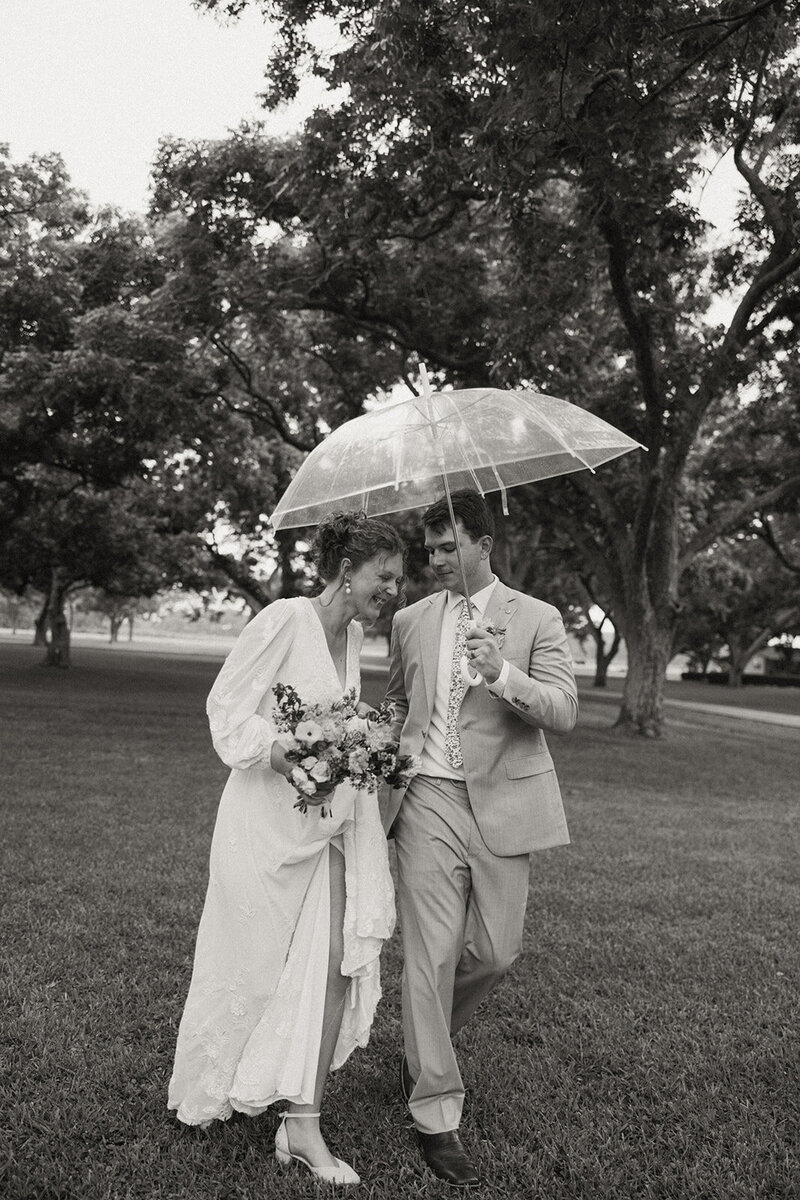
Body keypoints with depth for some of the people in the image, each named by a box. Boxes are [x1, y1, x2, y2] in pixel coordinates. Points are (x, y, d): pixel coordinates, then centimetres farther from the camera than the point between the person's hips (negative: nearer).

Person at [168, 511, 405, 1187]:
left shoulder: (354, 634, 7)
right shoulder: (284, 620, -16)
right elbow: (227, 707, -15)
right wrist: (287, 761, -27)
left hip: (333, 815, 6)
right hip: (269, 812, -6)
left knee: (336, 960, -2)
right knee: (251, 961, 11)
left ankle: (303, 1128, 11)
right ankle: (204, 1096, 38)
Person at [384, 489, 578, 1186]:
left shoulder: (537, 619, 0)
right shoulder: (411, 620, 10)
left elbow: (564, 713, -10)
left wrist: (503, 673, -25)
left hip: (502, 802, -1)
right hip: (428, 798, 1)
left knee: (496, 951, 6)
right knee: (431, 954, -2)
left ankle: (424, 1043, 36)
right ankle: (437, 1114, 12)